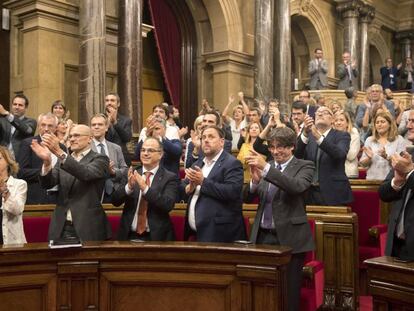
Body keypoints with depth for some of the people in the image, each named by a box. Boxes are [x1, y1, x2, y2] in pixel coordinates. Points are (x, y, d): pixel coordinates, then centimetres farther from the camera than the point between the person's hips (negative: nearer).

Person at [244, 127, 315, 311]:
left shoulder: (304, 166, -2)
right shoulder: (266, 167, 12)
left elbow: (297, 186, -24)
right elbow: (248, 196, 6)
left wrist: (266, 168, -29)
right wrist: (255, 181, -15)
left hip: (289, 237, -4)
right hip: (263, 236, 4)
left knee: (289, 292, 3)